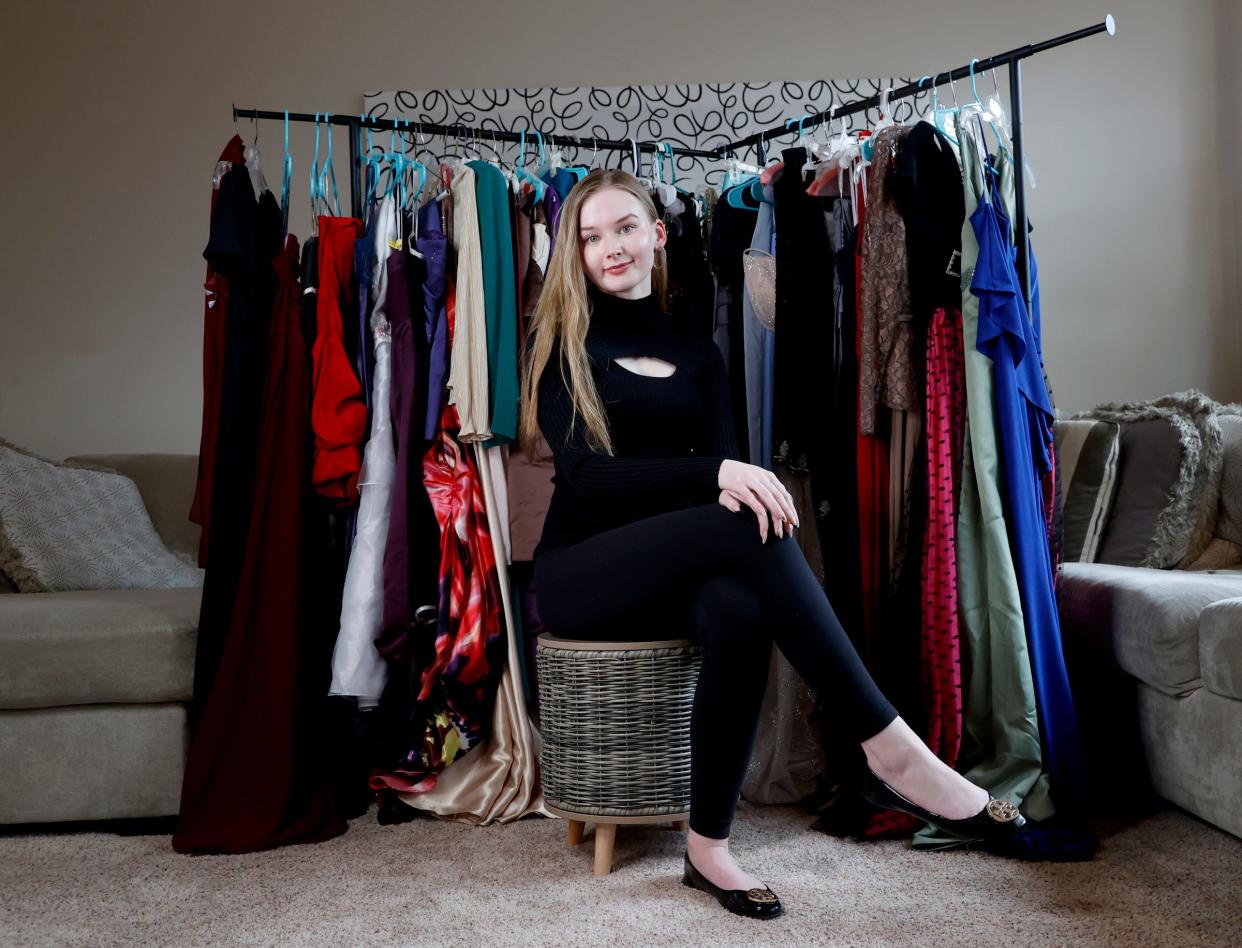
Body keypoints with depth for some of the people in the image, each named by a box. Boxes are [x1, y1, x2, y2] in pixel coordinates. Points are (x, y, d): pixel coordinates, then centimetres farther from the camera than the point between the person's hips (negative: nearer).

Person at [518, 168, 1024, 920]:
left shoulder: (695, 348, 14)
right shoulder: (562, 343, 1)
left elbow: (723, 456, 6)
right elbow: (587, 474, -12)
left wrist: (737, 484, -20)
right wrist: (717, 477, -25)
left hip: (673, 570, 4)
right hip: (581, 571, -3)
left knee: (741, 610, -34)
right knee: (748, 531, -32)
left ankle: (709, 847, -22)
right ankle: (891, 751, -30)